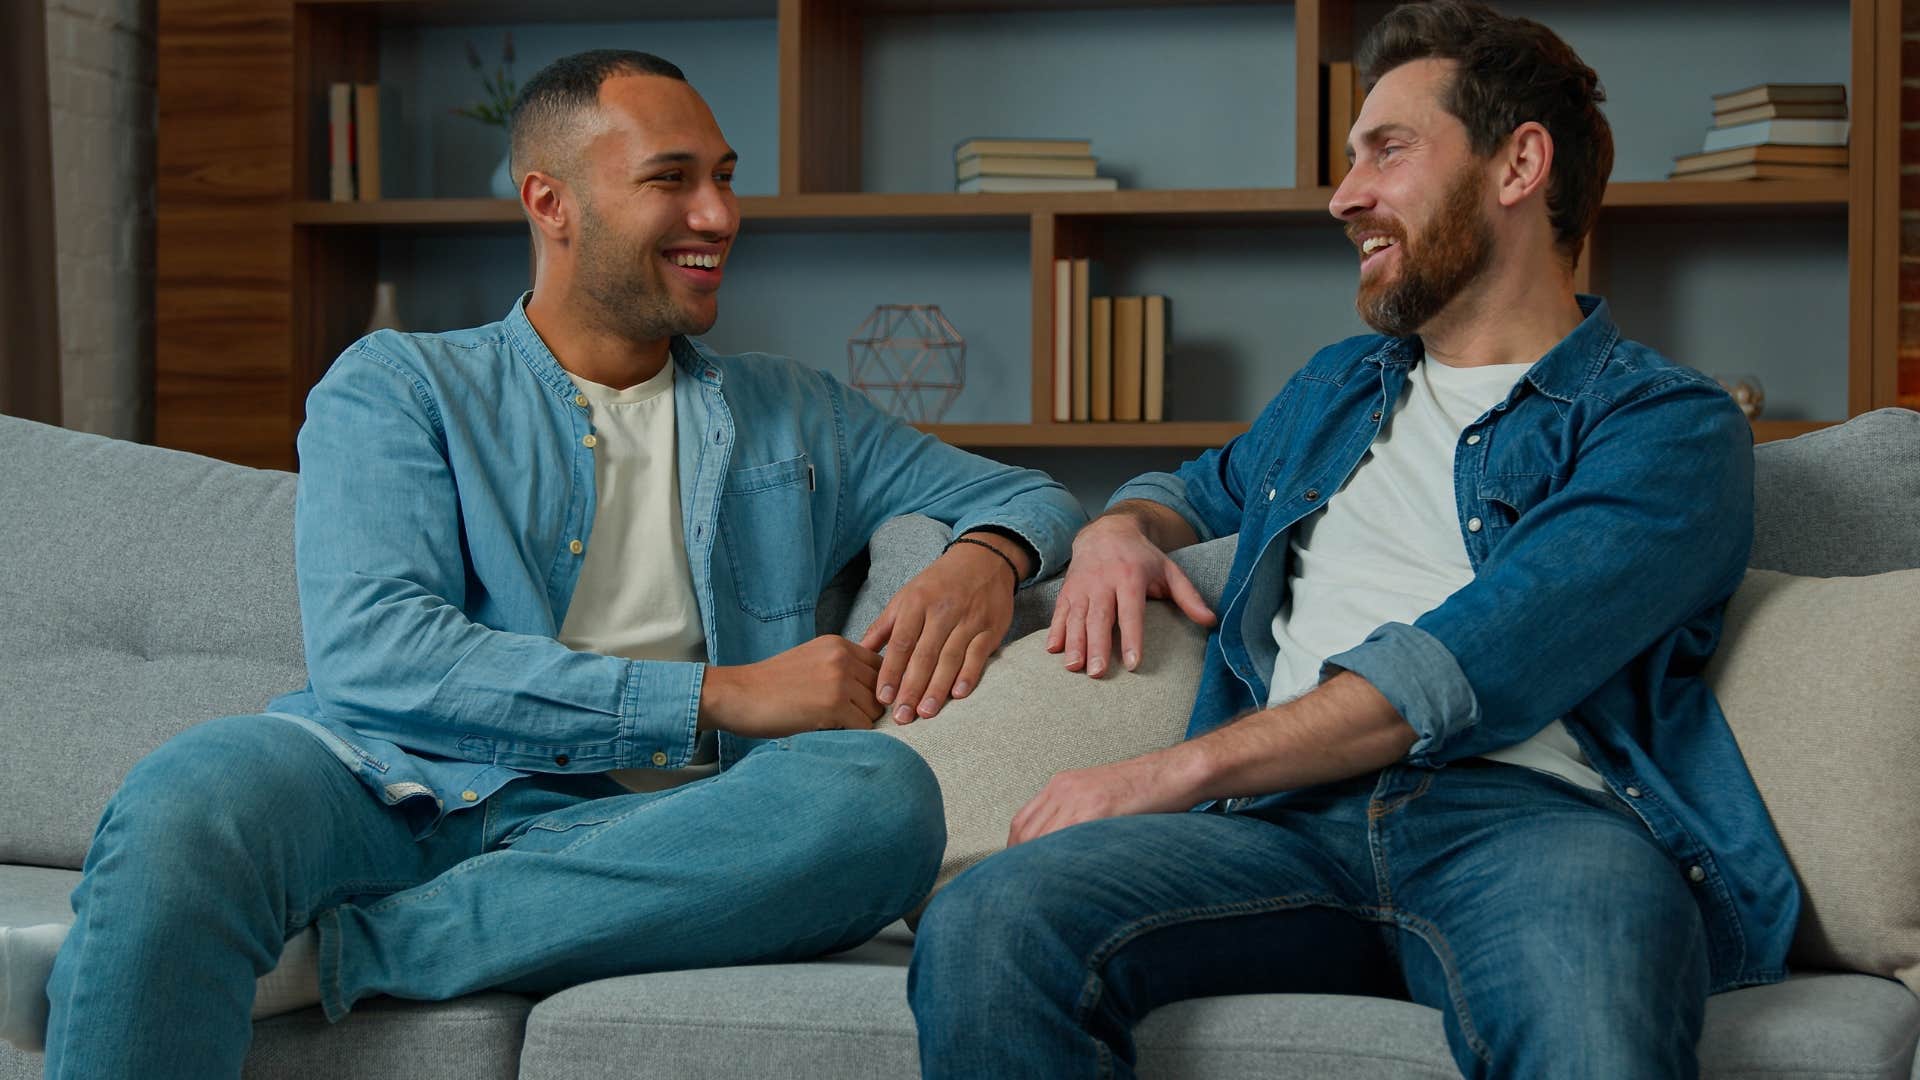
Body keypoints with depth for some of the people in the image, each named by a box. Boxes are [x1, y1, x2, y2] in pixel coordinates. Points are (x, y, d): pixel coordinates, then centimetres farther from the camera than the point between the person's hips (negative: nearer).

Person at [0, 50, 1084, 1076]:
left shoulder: (793, 416, 25)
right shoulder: (397, 387, 13)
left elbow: (1031, 497, 33)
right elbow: (374, 656, -4)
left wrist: (984, 556, 5)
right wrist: (725, 698, -9)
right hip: (390, 784, -3)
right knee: (191, 800, -39)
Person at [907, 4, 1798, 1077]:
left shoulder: (1670, 423, 8)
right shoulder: (1336, 387, 31)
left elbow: (1472, 665, -7)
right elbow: (1206, 483, 53)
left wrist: (1179, 769, -13)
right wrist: (1120, 527, 25)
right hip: (1292, 822, 6)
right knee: (984, 929, -27)